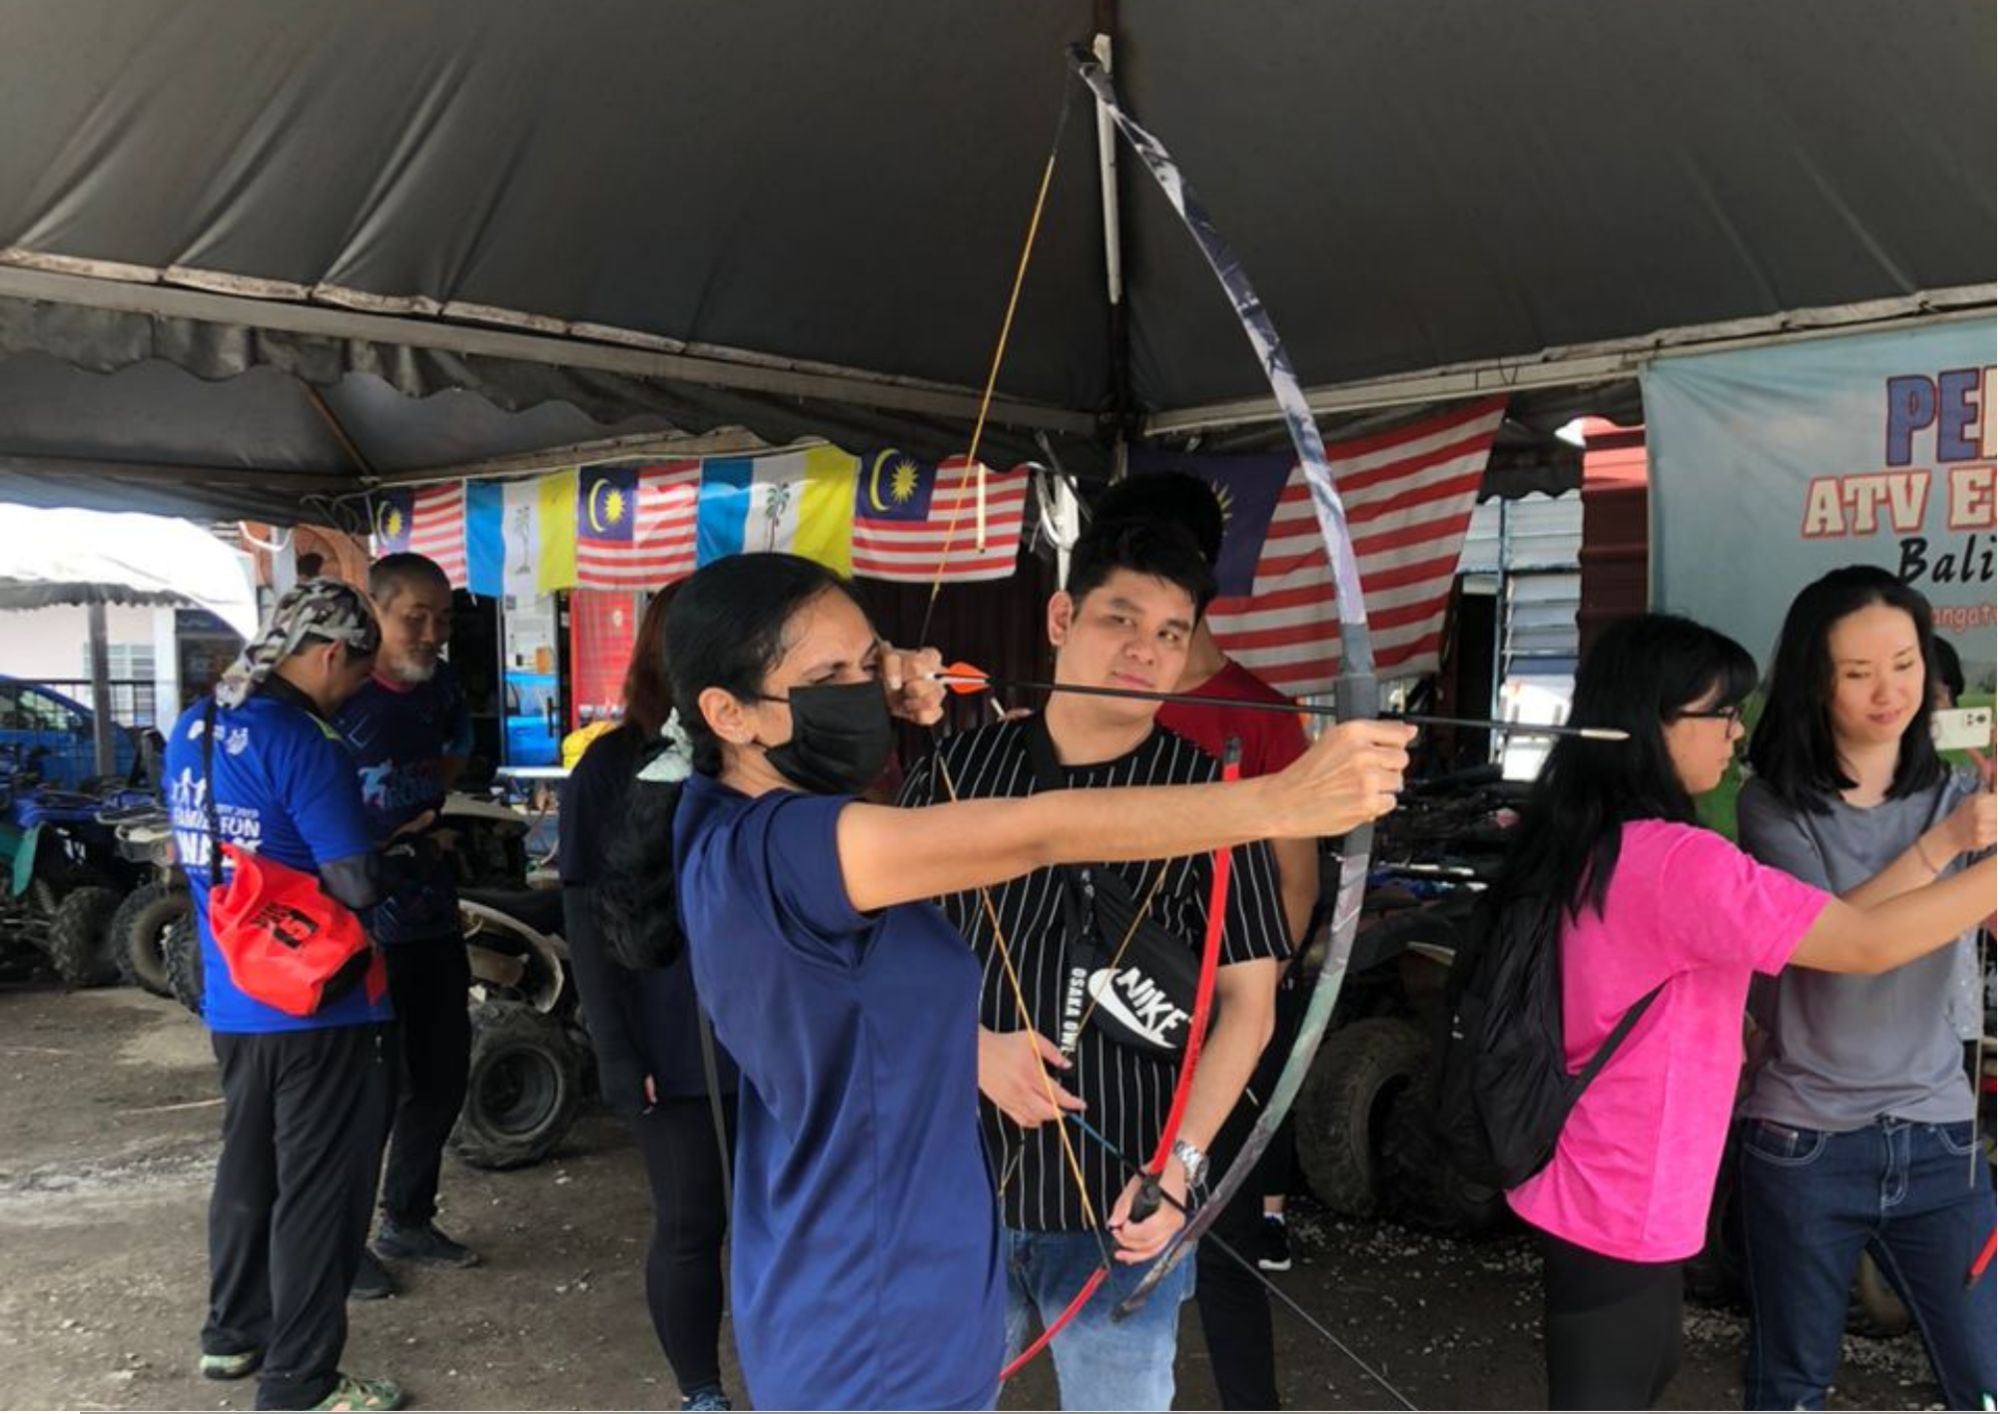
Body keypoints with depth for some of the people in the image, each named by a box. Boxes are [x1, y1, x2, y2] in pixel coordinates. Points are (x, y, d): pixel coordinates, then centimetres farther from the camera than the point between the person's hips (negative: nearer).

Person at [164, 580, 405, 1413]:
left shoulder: (191, 731, 5)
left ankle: (233, 1333, 37)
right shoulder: (303, 744, -21)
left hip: (232, 1000, 8)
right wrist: (385, 853, -2)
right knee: (317, 1189, 3)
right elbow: (355, 886, -22)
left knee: (248, 1165, 22)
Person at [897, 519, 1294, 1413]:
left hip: (1118, 1194, -2)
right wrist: (972, 1045, -12)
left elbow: (1248, 1002, -5)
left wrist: (1177, 1165, -15)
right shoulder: (960, 765, -1)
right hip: (955, 1174, 3)